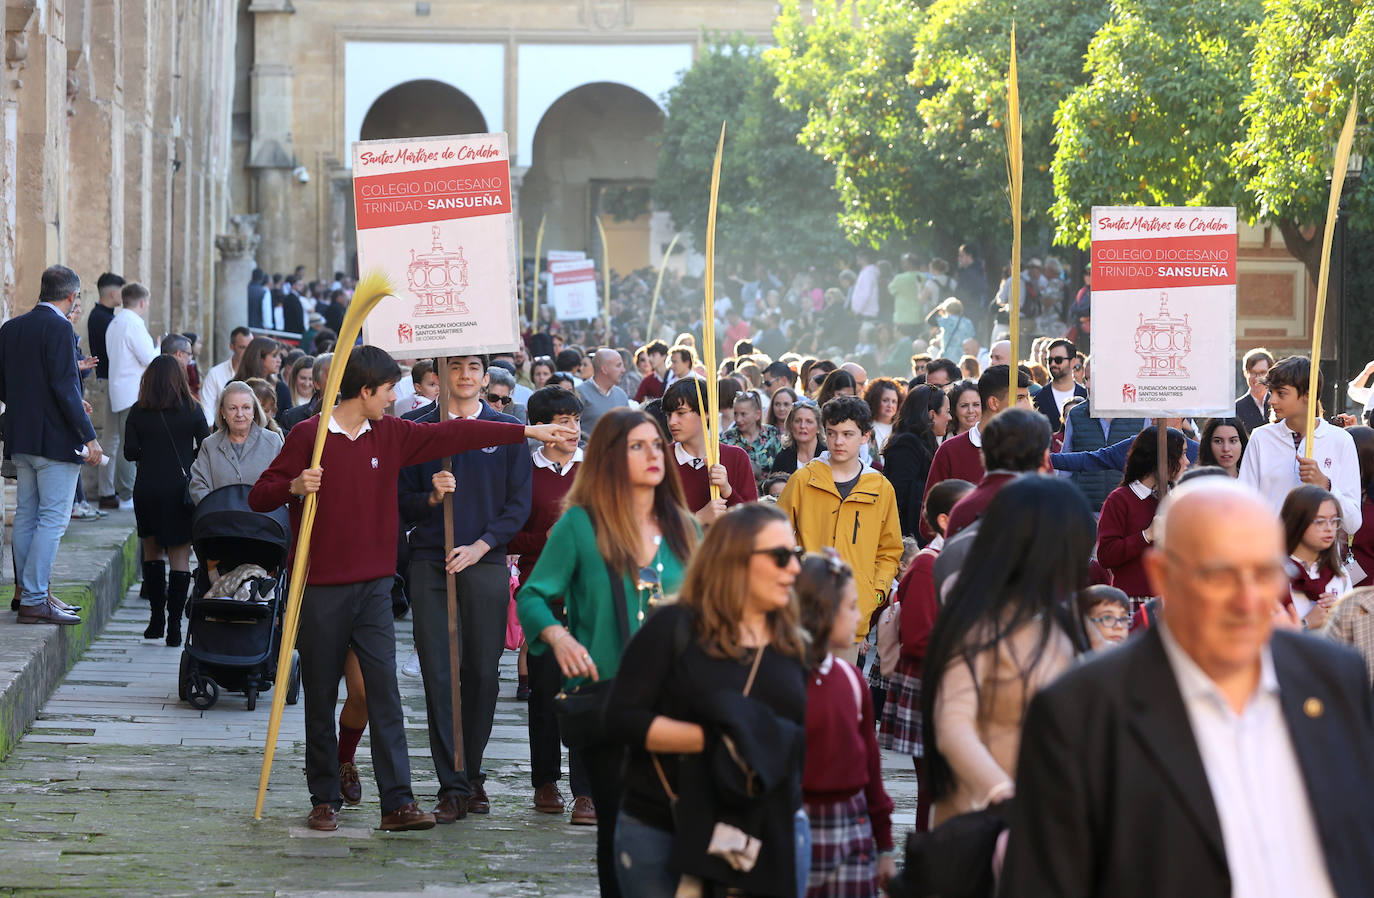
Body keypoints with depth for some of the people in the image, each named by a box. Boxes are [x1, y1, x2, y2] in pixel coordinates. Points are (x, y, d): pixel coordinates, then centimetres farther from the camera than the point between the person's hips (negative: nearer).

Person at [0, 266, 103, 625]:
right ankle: (34, 600, -8)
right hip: (56, 440, -8)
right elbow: (65, 385, -20)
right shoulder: (58, 328, -15)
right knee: (53, 519, -6)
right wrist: (89, 436, -16)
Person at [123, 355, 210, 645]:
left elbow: (130, 452, -2)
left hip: (147, 488, 1)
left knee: (152, 550, 17)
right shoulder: (190, 410, -3)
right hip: (181, 488, -1)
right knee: (179, 555, 1)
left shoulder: (138, 412, -1)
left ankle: (156, 617, 12)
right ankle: (174, 624, -4)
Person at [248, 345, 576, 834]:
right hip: (321, 588, -4)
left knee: (385, 692, -4)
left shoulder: (391, 434, 9)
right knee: (321, 697, 4)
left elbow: (451, 434, 12)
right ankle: (324, 800, 13)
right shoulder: (309, 436, -5)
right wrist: (294, 486, -25)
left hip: (374, 586, 4)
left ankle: (398, 802, -7)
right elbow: (259, 496, -3)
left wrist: (528, 431, 12)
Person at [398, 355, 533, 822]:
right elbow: (401, 501, 6)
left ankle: (472, 774, 17)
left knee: (483, 673, 2)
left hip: (485, 562, 1)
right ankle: (452, 787, -4)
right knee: (439, 674, -5)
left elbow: (519, 504, 5)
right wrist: (431, 497, -14)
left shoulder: (507, 431, 7)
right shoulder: (415, 429, 6)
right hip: (430, 564, 0)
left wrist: (479, 547, -6)